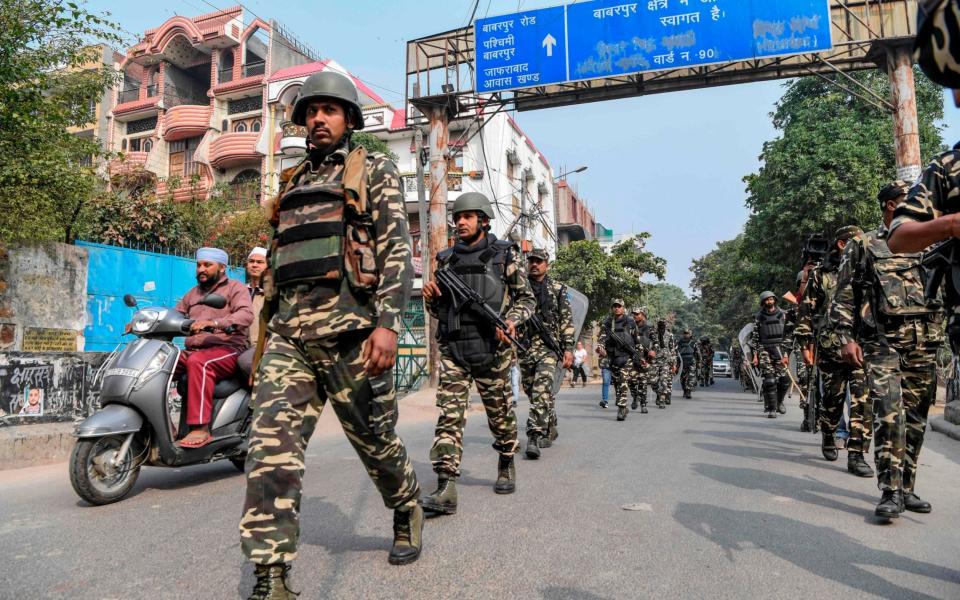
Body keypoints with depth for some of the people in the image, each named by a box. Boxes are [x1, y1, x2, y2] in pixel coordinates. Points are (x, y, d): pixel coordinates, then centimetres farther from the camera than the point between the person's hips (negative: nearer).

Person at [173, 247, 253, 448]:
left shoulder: (236, 288, 4)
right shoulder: (193, 294, 27)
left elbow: (246, 315, -15)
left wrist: (214, 322, -31)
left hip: (227, 349, -7)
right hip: (192, 351, 7)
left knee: (198, 362, -36)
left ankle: (200, 428, -37)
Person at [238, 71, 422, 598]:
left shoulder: (373, 170, 7)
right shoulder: (291, 182, 24)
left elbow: (397, 249, -5)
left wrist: (388, 322, -18)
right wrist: (269, 325, 21)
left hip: (347, 325, -4)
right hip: (288, 330, 5)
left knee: (376, 439, 8)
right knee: (270, 449, -8)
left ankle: (408, 513, 36)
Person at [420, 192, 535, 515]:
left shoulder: (503, 255, 2)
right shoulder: (446, 259, 11)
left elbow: (528, 298, 5)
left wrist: (511, 320, -14)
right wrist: (430, 297, -4)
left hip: (491, 349, -2)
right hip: (453, 349, 2)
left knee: (501, 414, 12)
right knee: (449, 414, -9)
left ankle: (506, 467, 37)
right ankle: (446, 488, -12)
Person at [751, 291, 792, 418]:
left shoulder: (783, 315, 9)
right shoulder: (759, 317, 7)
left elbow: (788, 334, 7)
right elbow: (755, 337, 7)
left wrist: (785, 353, -2)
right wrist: (755, 355, 0)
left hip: (779, 350, 2)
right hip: (764, 350, -1)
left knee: (784, 379, -2)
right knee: (769, 380, -9)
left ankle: (779, 402, 24)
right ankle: (771, 409, -2)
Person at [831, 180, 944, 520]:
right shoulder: (863, 246, 6)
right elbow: (843, 297, 0)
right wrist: (846, 338, -9)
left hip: (923, 343, 5)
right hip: (882, 341, -5)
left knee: (915, 418, 7)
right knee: (890, 413, -15)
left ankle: (907, 488, 17)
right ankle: (890, 492, -11)